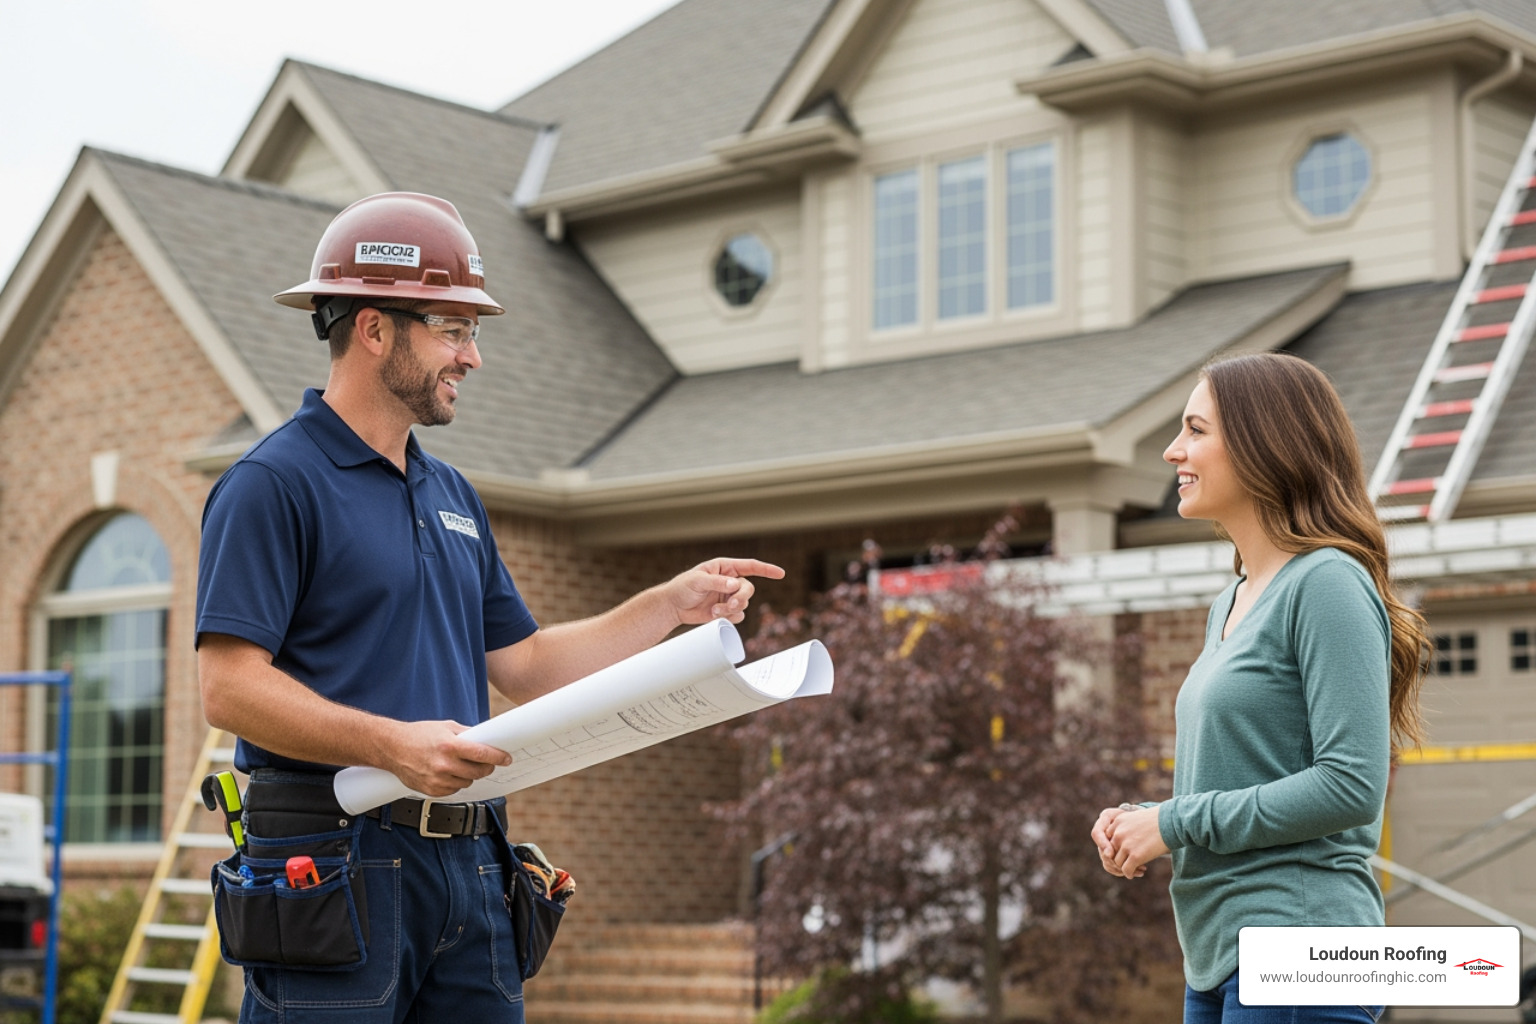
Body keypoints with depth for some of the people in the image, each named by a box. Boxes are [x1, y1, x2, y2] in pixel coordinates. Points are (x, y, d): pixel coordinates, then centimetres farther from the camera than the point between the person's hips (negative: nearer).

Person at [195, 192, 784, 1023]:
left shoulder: (452, 496, 19)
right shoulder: (273, 484, -7)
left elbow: (522, 665, 22)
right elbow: (229, 687, -15)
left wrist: (672, 605, 14)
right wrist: (392, 745, -25)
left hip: (466, 863, 8)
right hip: (334, 866, -8)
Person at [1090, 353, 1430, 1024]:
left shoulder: (1328, 584, -10)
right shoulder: (1229, 607, 17)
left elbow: (1352, 785, -18)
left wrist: (1176, 823, -13)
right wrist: (1139, 819, 5)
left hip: (1298, 959, -9)